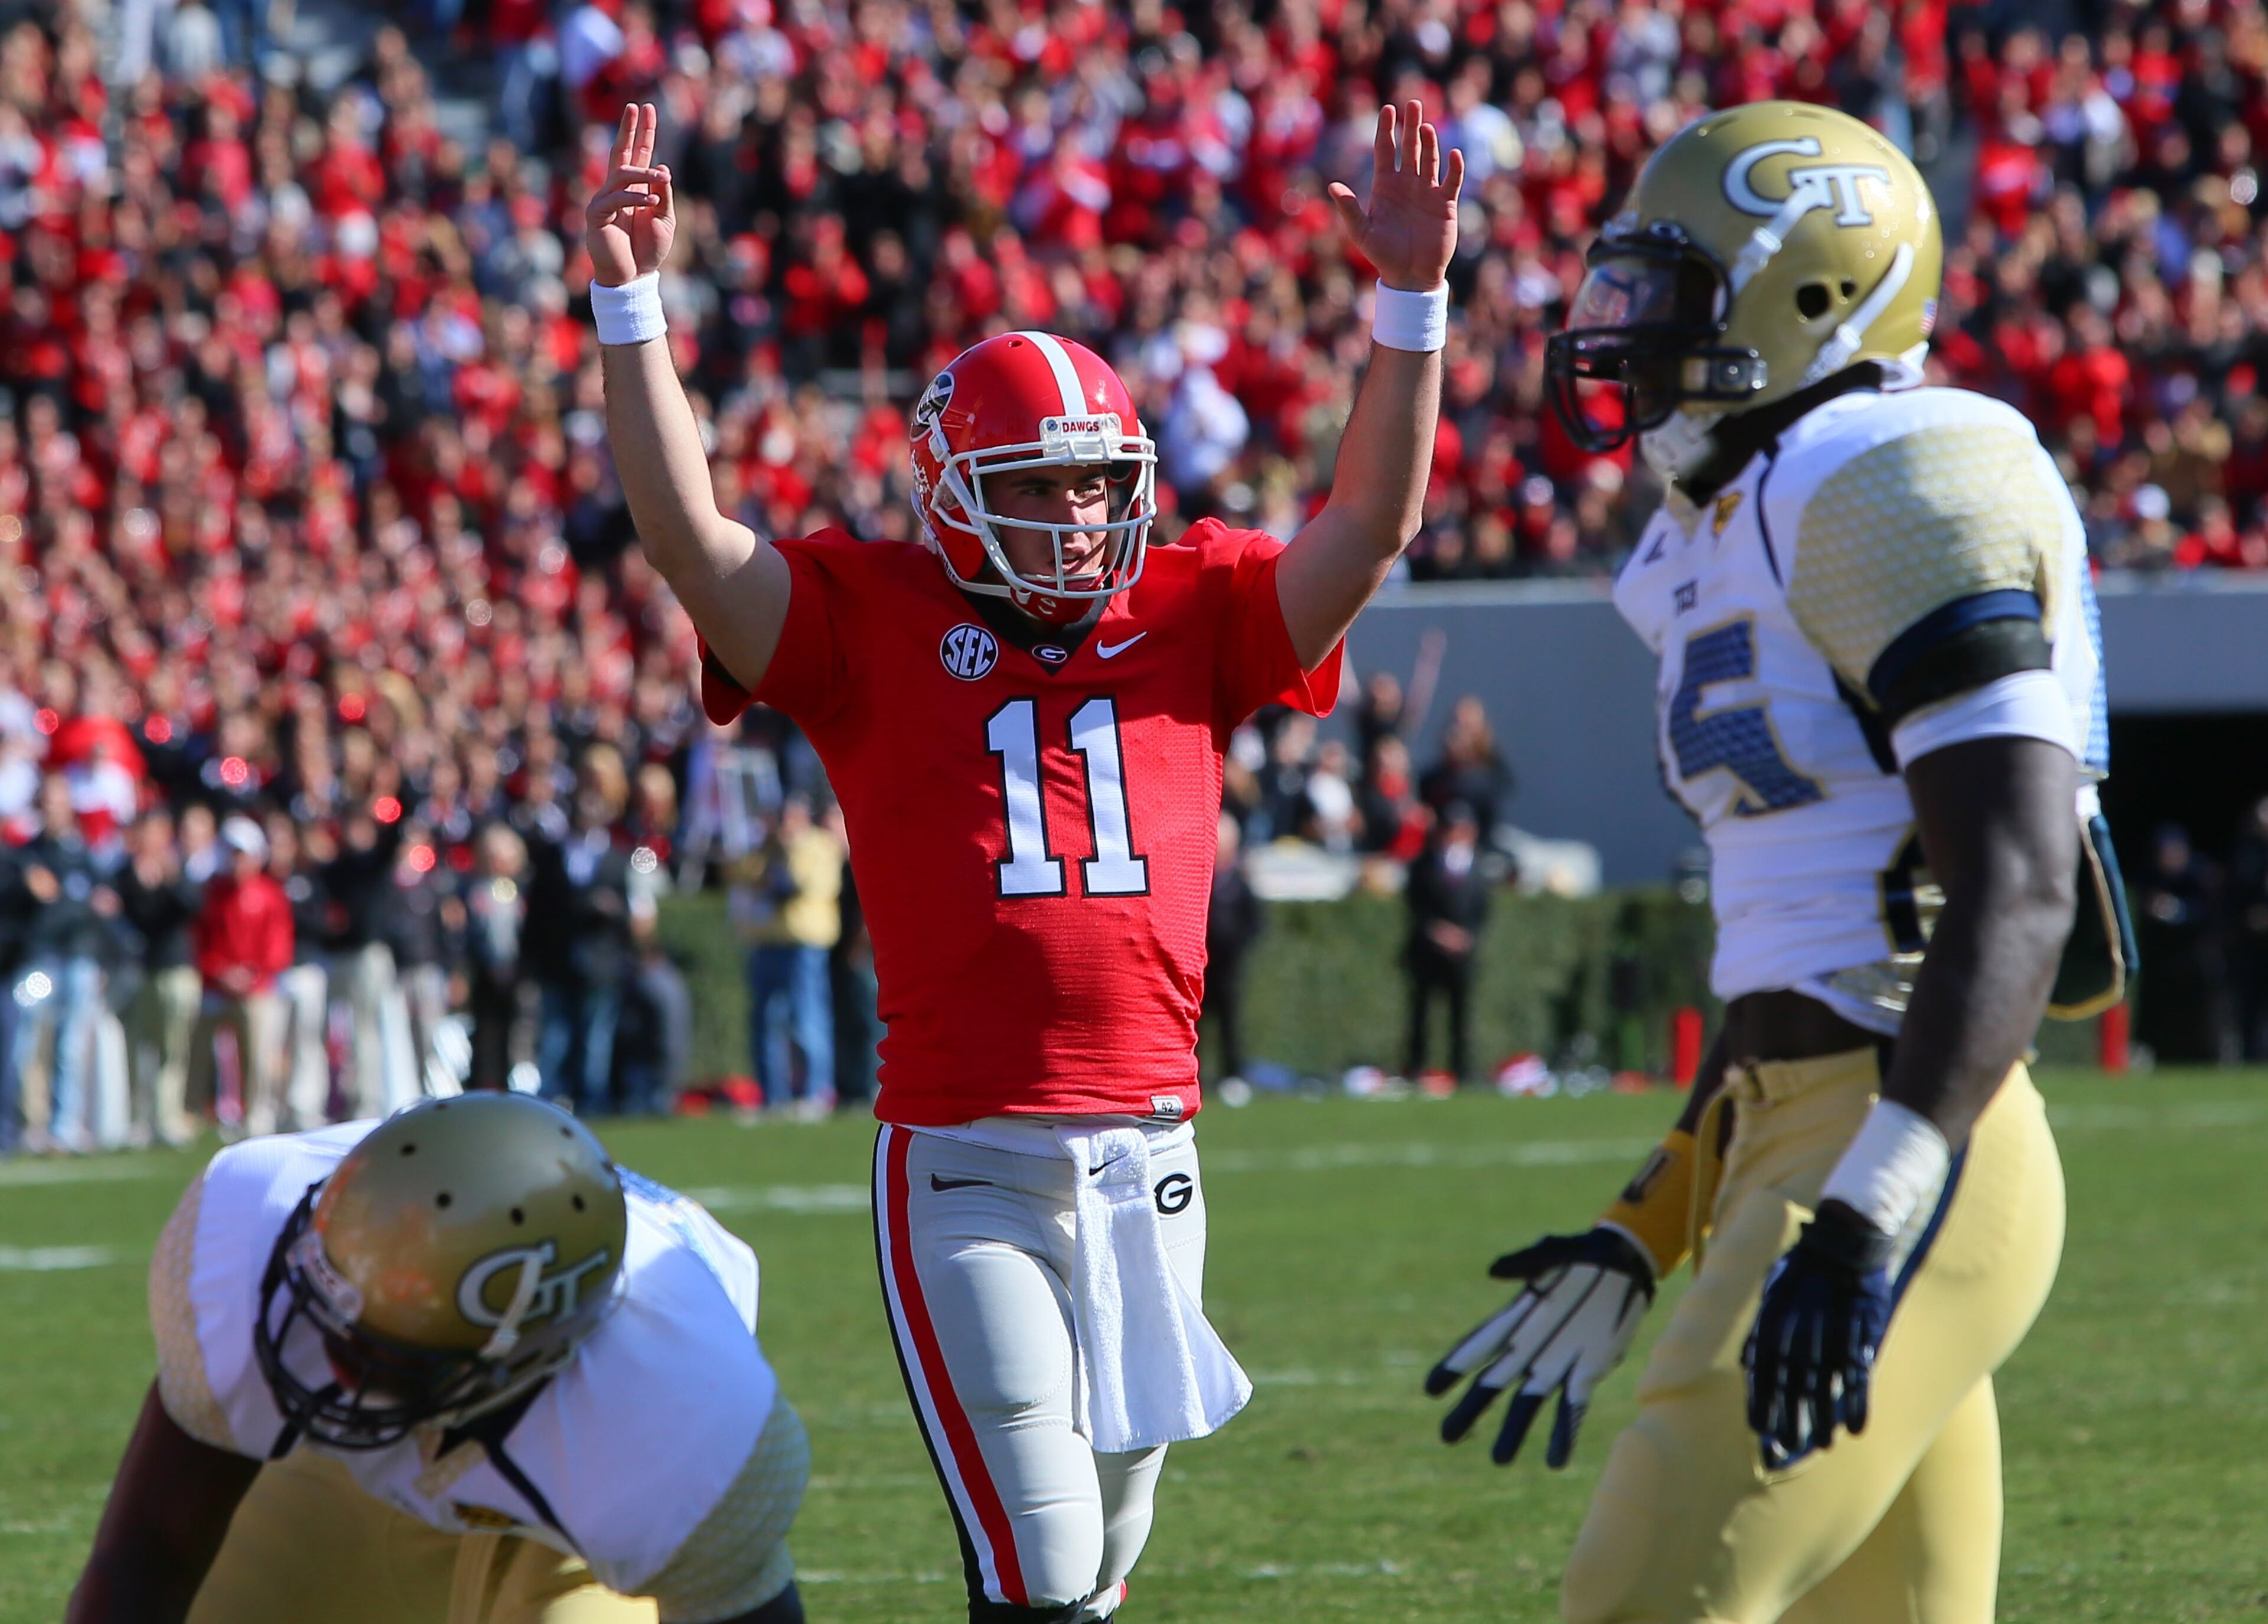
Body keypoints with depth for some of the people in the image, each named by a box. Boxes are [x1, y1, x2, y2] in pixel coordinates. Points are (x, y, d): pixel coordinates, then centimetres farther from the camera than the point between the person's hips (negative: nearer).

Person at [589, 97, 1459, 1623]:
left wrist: (1414, 299, -8)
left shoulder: (1194, 613, 10)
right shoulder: (875, 621, 3)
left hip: (1148, 1153, 4)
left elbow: (1374, 524, 2)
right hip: (967, 1166, -4)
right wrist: (632, 306, -18)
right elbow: (691, 538, -8)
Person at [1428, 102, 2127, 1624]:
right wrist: (1641, 1243, 26)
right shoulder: (1743, 533, 20)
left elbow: (2016, 886, -21)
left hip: (1899, 1160, -10)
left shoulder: (1897, 491, -12)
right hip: (1806, 1143, 10)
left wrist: (1873, 1215, -29)